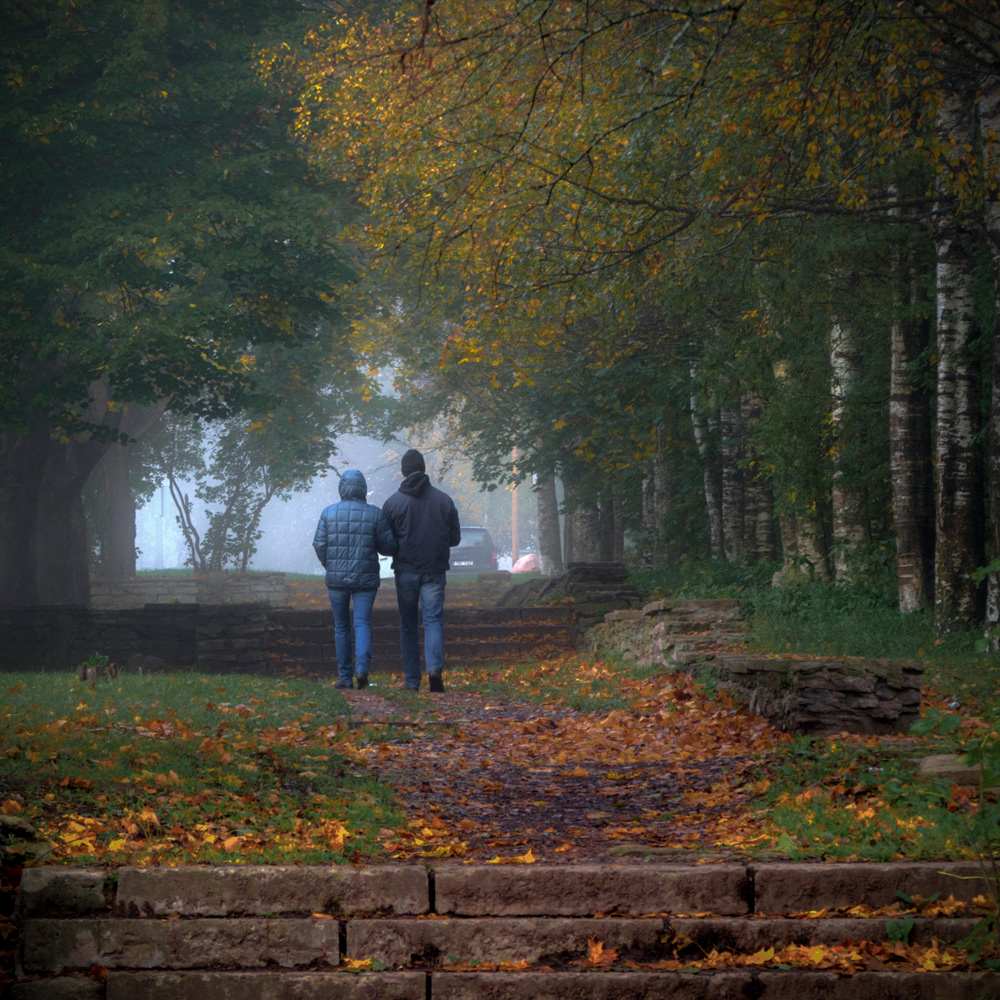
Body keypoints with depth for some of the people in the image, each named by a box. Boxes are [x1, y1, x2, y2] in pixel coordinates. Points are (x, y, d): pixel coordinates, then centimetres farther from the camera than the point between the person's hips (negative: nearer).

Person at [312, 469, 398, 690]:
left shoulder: (329, 513, -1)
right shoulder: (375, 514, -4)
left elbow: (319, 545, -2)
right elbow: (389, 547, -3)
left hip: (336, 578, 1)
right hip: (365, 579, -1)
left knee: (341, 627, 12)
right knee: (362, 623, -2)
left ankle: (345, 677, 13)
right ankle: (362, 666, -26)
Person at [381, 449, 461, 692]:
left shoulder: (393, 502, -4)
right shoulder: (443, 500, 0)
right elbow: (455, 538, 7)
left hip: (405, 571, 0)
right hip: (434, 571, 0)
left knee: (408, 624, 10)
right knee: (434, 620, 0)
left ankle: (411, 680, 10)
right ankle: (435, 667, -24)